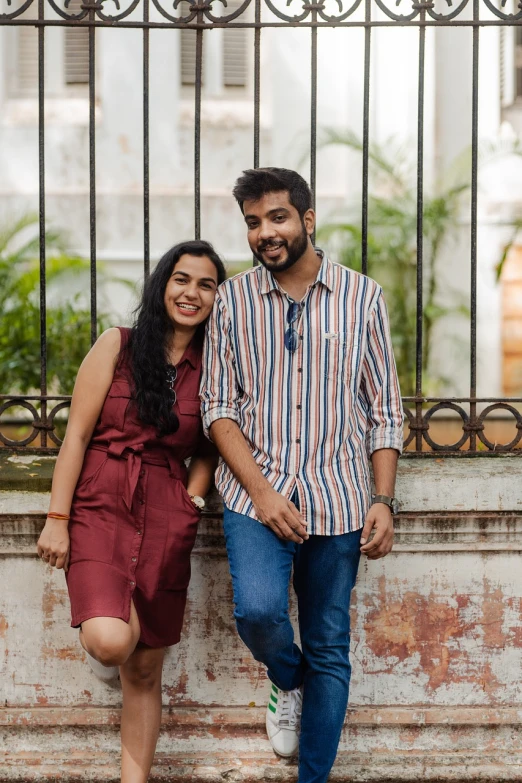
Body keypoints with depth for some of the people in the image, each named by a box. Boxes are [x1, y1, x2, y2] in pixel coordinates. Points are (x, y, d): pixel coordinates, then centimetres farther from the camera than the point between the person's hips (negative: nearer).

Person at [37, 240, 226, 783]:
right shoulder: (118, 346, 1)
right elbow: (77, 434, -1)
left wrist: (191, 504, -2)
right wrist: (57, 520, -6)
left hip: (166, 519, 3)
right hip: (100, 504, -2)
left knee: (144, 671, 6)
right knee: (110, 642, -24)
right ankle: (113, 632, 14)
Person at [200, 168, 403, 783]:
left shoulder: (362, 298, 4)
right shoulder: (232, 301, 4)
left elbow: (384, 409, 6)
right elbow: (218, 407, 1)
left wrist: (384, 501, -3)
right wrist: (260, 490, -11)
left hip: (337, 499, 1)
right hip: (256, 492, -1)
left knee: (329, 650, 5)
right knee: (258, 608, -24)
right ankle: (287, 680, 11)